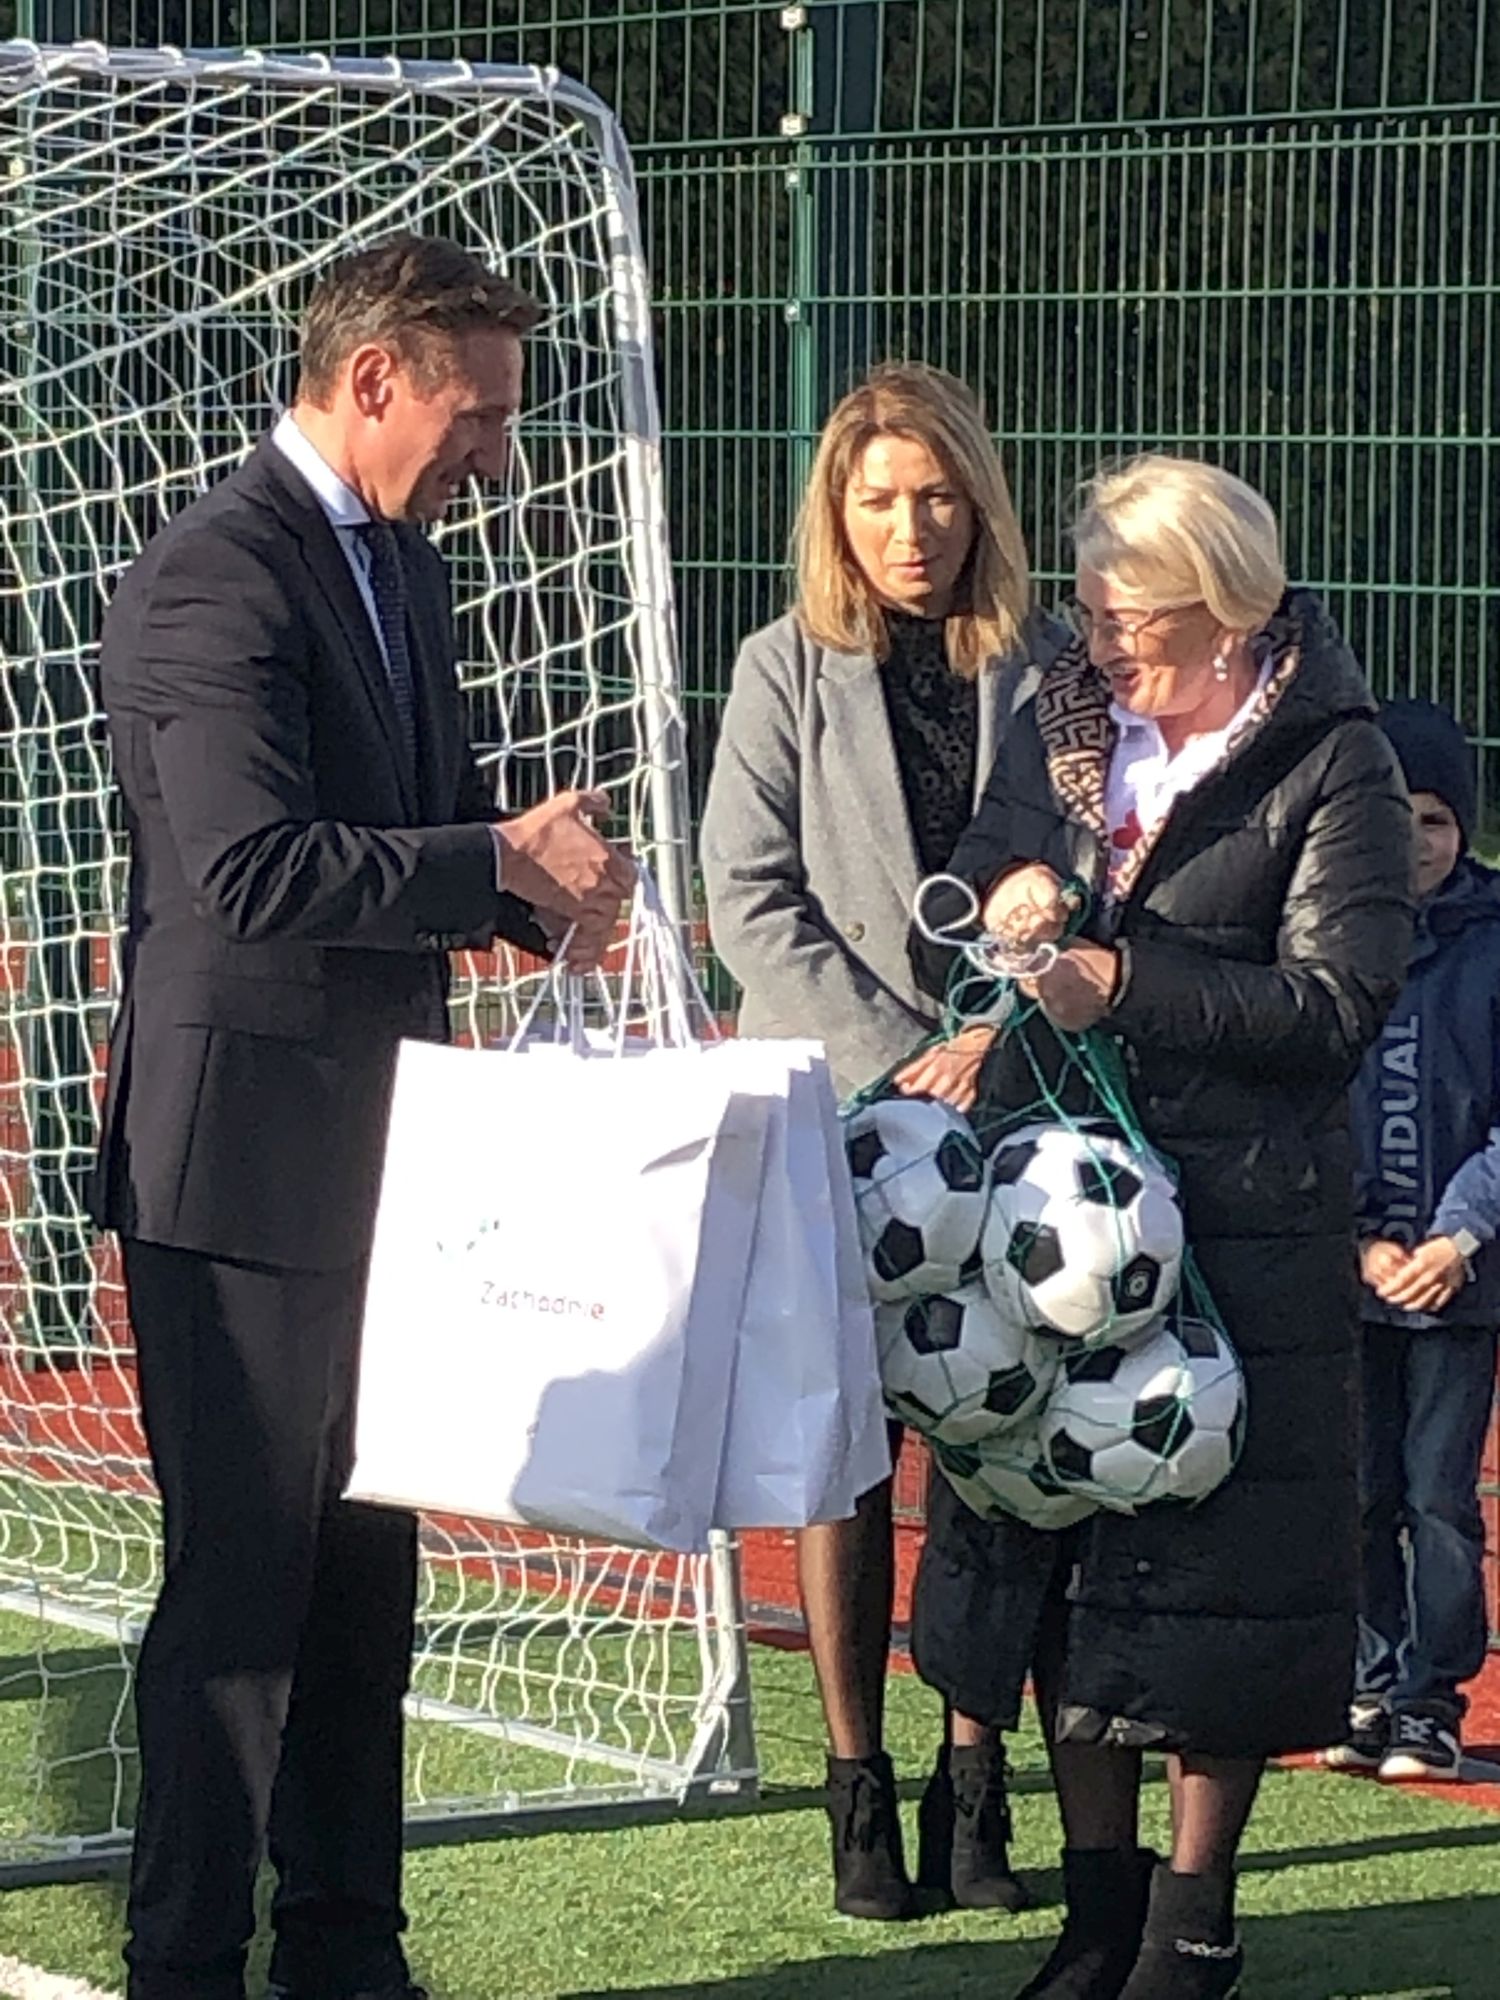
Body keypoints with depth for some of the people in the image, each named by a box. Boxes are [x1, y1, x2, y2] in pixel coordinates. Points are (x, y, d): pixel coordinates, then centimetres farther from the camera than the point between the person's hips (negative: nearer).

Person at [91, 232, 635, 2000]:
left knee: (366, 1572, 14)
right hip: (241, 1157, -9)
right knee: (240, 1578, -5)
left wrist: (544, 884, 4)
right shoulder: (213, 577, -16)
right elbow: (255, 864, -26)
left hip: (372, 1151, 9)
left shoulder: (401, 561, 15)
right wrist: (501, 861, -19)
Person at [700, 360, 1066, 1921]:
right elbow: (750, 899, -3)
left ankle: (974, 1784, 8)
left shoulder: (1043, 670, 5)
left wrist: (997, 1036, -12)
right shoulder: (788, 673, 2)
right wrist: (888, 1066, -11)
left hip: (1008, 1109, 1)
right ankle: (858, 1791, 9)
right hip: (834, 1116, -1)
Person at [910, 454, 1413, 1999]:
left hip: (1242, 1228, -5)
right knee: (1064, 1547, 7)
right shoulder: (1059, 729, 11)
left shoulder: (1330, 765, -5)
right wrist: (995, 907, -9)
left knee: (1215, 1567, 0)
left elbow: (1337, 1005, -13)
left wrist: (1126, 982, -17)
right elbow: (941, 951, 14)